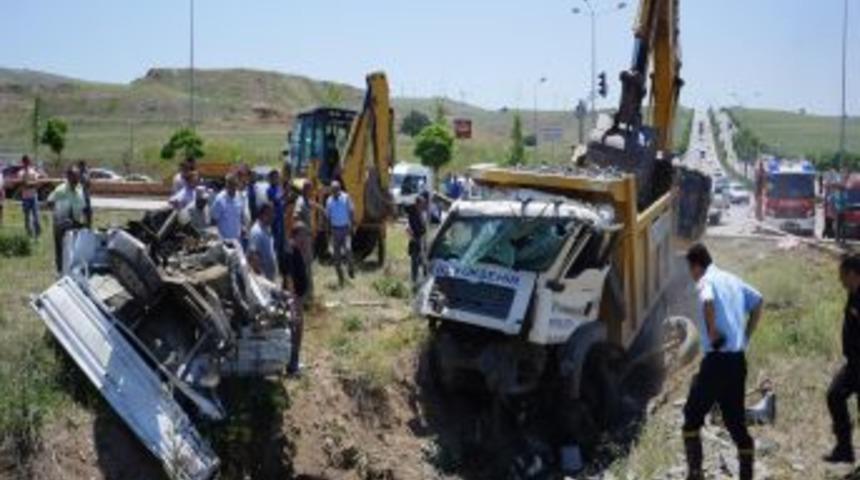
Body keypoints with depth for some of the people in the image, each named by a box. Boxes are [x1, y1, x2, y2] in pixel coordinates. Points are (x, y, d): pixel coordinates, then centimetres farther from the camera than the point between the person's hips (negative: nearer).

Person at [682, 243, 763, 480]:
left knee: (693, 415, 7)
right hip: (738, 360, 7)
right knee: (736, 420, 13)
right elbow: (757, 302, 17)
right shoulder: (732, 279, 15)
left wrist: (712, 332, -16)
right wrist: (745, 336, 15)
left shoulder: (706, 281, -8)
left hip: (717, 359, -7)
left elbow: (708, 301, -30)